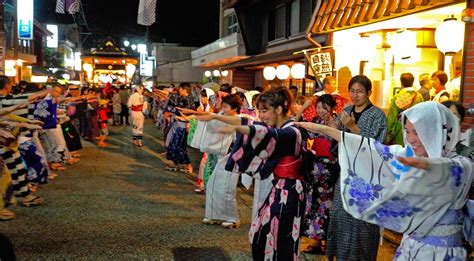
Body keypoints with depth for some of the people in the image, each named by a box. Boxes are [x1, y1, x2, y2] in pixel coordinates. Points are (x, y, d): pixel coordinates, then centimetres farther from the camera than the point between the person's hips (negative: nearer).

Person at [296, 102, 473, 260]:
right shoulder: (409, 156, 0)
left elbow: (445, 170, -38)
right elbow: (373, 148, 1)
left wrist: (424, 164, -61)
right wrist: (323, 129, -1)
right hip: (409, 245, 5)